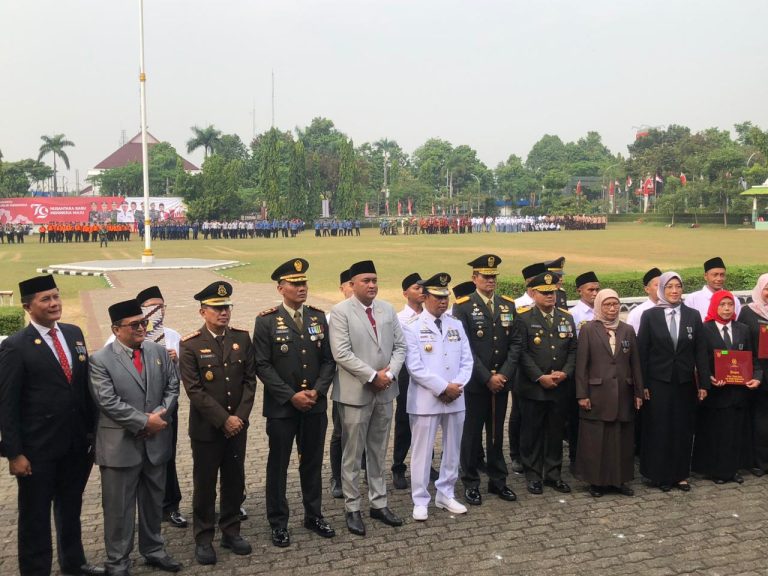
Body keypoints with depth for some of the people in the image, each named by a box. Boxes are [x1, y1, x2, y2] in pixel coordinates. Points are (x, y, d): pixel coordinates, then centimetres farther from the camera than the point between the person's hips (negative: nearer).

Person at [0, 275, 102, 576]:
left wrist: (94, 428, 6)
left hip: (77, 443, 6)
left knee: (71, 507, 22)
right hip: (38, 449, -6)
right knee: (35, 514, 11)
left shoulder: (74, 333, 5)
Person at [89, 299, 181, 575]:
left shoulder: (159, 351, 5)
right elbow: (108, 402, -17)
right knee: (119, 509, 7)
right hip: (120, 445, -5)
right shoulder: (100, 360, -11)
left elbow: (172, 386, 6)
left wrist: (161, 415, -11)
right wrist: (145, 421, -17)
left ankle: (154, 550, 36)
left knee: (154, 502, 18)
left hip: (156, 442, 5)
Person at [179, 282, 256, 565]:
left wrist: (240, 416, -8)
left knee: (235, 481, 13)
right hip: (206, 428, -3)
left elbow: (249, 380, 3)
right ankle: (204, 539, 22)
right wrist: (224, 420, -17)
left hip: (238, 424, 4)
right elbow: (194, 390, -14)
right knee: (205, 484, 8)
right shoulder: (190, 344, -9)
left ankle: (231, 531, 29)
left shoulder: (242, 338, 2)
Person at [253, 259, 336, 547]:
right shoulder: (266, 321, -7)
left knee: (312, 462, 15)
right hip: (281, 407, -3)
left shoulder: (319, 317, 5)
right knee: (278, 465, 8)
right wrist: (291, 396, -15)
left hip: (315, 405, 4)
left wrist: (317, 390, -9)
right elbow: (263, 365, -10)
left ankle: (314, 515, 31)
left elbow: (329, 360, 5)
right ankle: (278, 523, 22)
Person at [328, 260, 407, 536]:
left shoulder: (388, 309, 8)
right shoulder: (340, 312, -9)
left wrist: (389, 372, -10)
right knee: (352, 454, 4)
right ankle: (352, 508, 16)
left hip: (385, 391, 5)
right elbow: (341, 353, -17)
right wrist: (373, 376, -18)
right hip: (355, 392, -5)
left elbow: (400, 346, 7)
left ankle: (379, 503, 25)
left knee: (379, 452, 15)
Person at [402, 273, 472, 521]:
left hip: (455, 398, 5)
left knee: (452, 449, 13)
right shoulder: (412, 326, -6)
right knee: (422, 451, 3)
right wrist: (443, 387, -16)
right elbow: (414, 366, -14)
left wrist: (457, 386, -9)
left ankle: (445, 495, 27)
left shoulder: (456, 325, 11)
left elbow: (466, 360, 8)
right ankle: (420, 500, 14)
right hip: (425, 399, -5)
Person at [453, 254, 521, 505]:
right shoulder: (463, 307, -6)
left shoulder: (508, 305, 8)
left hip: (502, 381, 4)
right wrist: (487, 377, -14)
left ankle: (498, 480, 25)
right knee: (472, 433, 5)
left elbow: (515, 342, 5)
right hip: (475, 382, -4)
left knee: (497, 432, 13)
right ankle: (471, 483, 16)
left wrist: (504, 374, -7)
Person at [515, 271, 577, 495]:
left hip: (559, 387, 4)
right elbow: (522, 353, -10)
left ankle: (553, 474, 23)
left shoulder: (566, 318, 10)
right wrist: (540, 377, -15)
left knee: (556, 432, 11)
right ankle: (533, 475, 16)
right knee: (532, 433, 4)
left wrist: (565, 372, -7)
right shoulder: (524, 319, -5)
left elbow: (573, 350, 9)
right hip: (532, 387, -4)